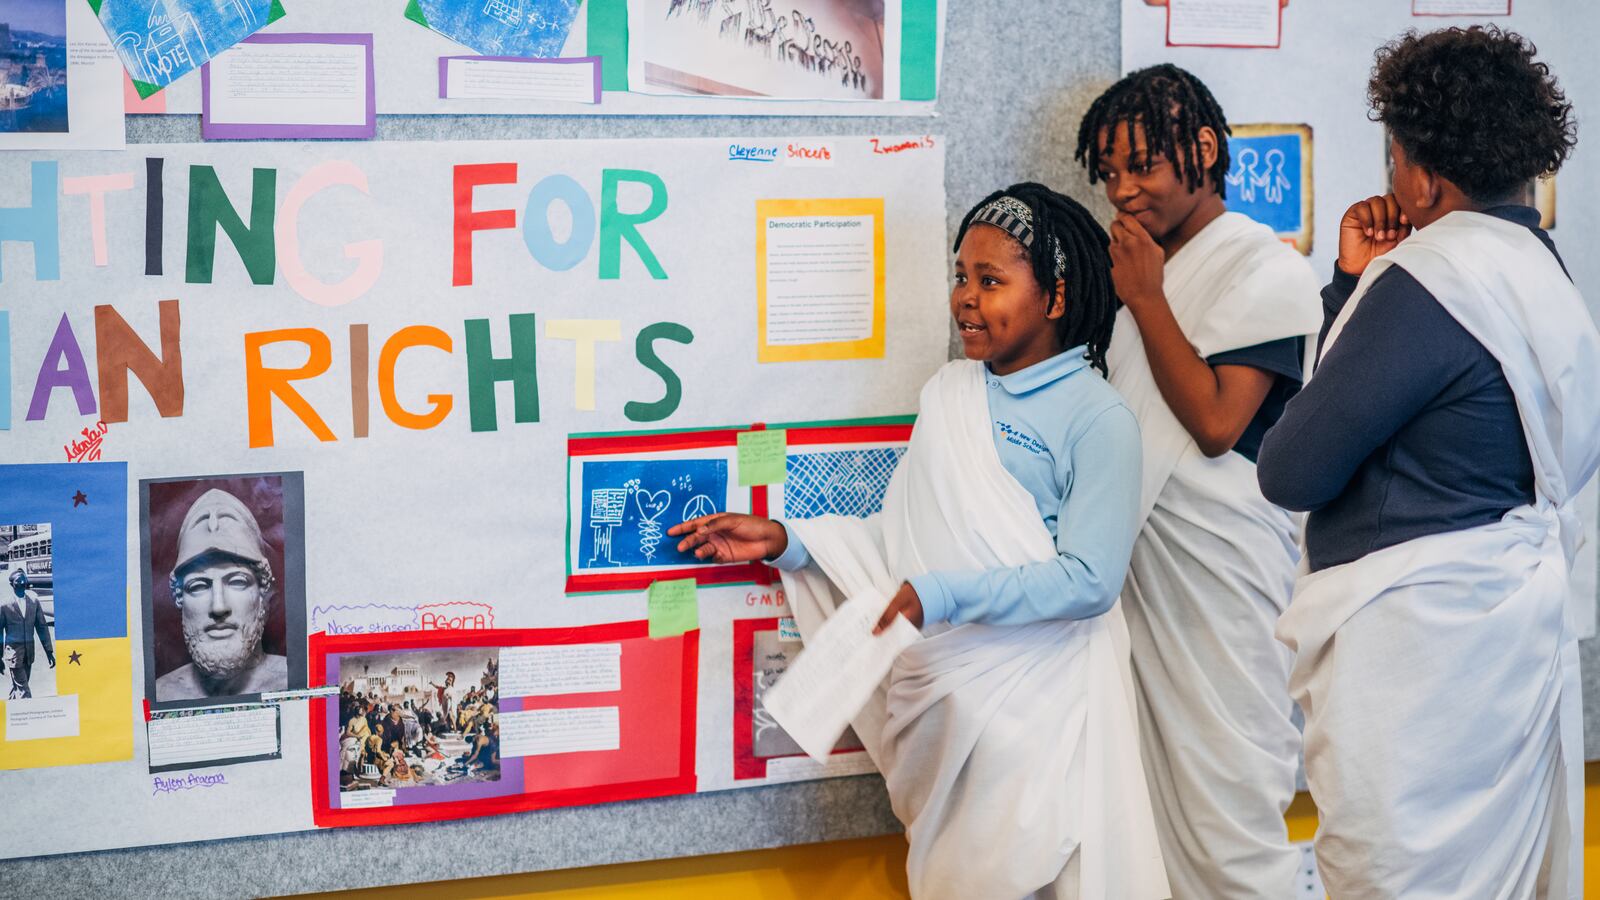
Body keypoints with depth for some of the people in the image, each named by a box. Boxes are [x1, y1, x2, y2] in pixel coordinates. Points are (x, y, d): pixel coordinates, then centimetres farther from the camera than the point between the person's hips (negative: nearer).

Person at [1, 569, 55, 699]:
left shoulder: (33, 599, 5)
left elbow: (42, 626, 9)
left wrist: (49, 651, 6)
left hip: (29, 649, 4)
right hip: (13, 649, -4)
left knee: (18, 687, 12)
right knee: (22, 689, -8)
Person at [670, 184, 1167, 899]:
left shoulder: (1097, 419, -9)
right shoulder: (949, 391, 11)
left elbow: (1089, 579, -16)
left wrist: (945, 597, -22)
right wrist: (784, 540, 6)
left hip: (1031, 701, -5)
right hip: (935, 692, 6)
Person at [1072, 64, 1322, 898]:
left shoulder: (1265, 268, -9)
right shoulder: (1147, 265, 15)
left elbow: (1216, 423, -17)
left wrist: (1145, 299, -12)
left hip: (1218, 557, -8)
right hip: (1138, 545, 8)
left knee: (1224, 776, -4)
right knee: (1157, 769, 10)